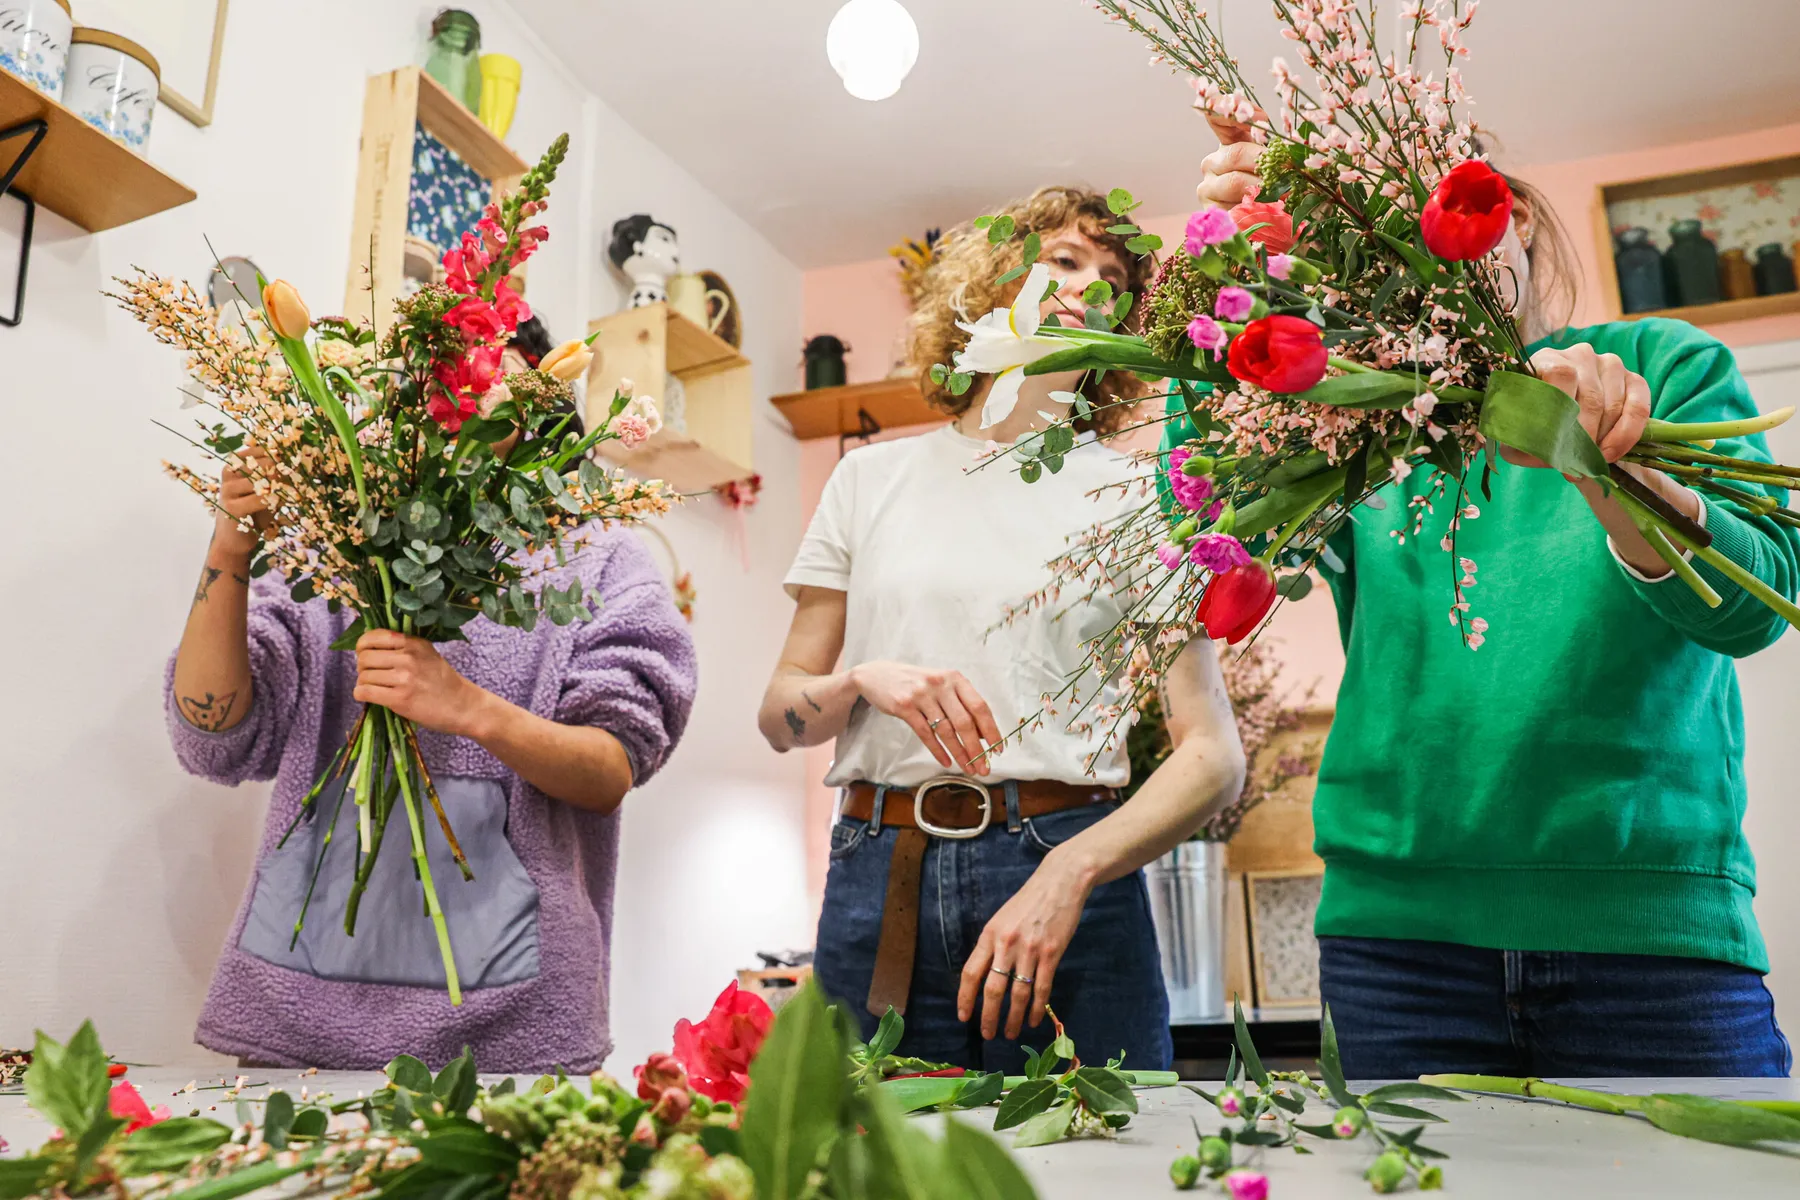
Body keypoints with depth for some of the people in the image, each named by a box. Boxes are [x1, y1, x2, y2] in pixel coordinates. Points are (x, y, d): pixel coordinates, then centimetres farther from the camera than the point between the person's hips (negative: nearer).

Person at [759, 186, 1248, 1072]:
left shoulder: (1135, 497, 5)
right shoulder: (873, 477, 11)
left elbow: (1213, 756, -2)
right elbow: (781, 715, 10)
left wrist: (1067, 874, -16)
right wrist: (862, 681, -12)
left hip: (1068, 874, -1)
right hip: (878, 879, 2)